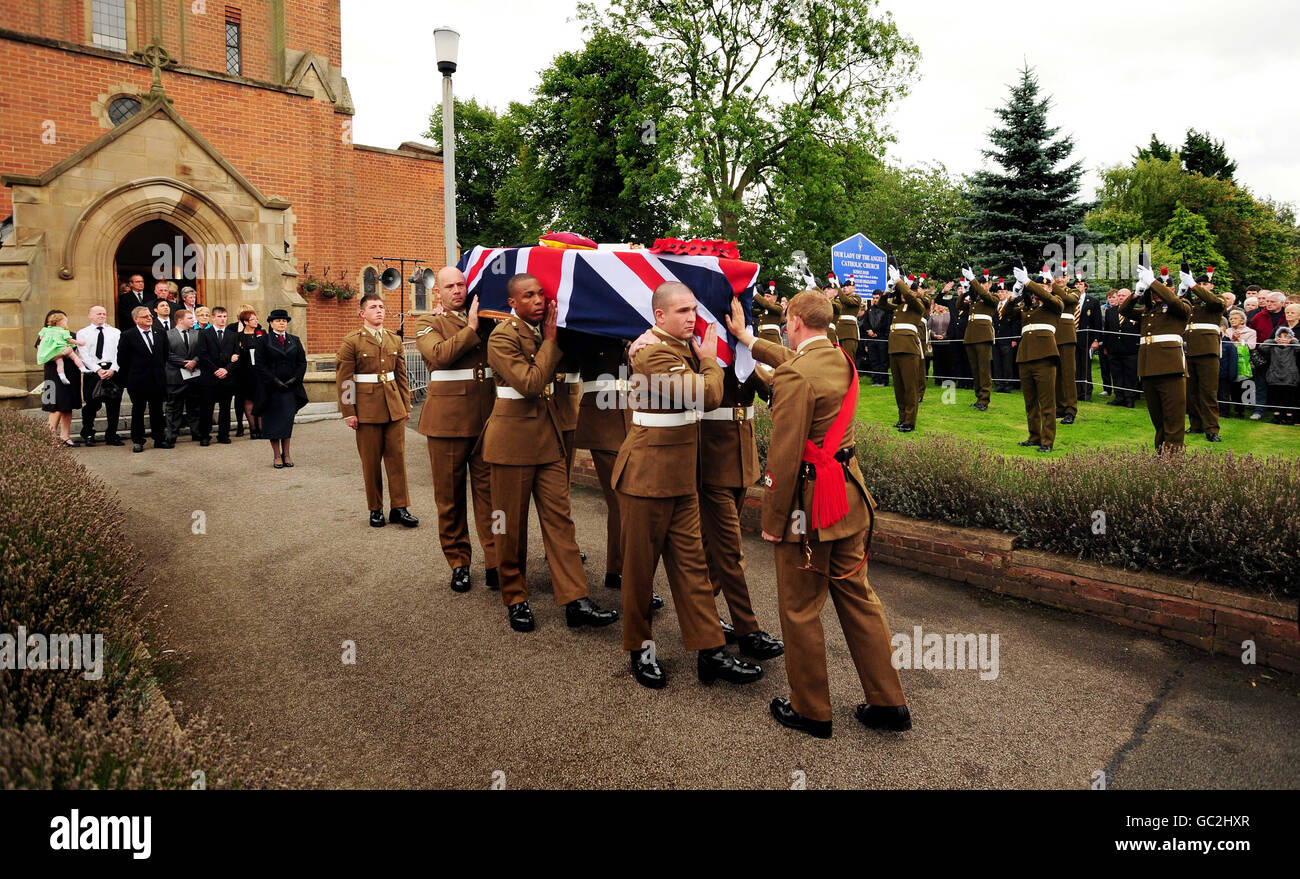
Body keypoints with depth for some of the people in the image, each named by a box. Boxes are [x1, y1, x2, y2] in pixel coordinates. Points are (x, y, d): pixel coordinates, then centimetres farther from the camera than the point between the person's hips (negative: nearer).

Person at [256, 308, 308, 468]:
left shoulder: (295, 341, 11)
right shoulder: (263, 341, 1)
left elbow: (302, 362, 9)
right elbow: (259, 365, -5)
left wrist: (294, 379, -6)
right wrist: (275, 381, -12)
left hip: (291, 387, 3)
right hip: (271, 388, -3)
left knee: (288, 419, 3)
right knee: (273, 420, 1)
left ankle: (286, 454, 10)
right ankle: (277, 455, 7)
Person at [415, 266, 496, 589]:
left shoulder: (485, 321, 17)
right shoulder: (429, 324, 6)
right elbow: (439, 355, -14)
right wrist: (471, 328, -13)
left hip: (486, 417, 2)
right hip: (448, 420, -2)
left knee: (489, 490, 0)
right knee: (450, 495, 6)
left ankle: (494, 562, 6)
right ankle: (459, 562, 19)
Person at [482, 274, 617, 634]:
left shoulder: (544, 330, 11)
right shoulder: (502, 337, -12)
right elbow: (530, 382, -21)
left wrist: (552, 333, 6)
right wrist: (550, 340, -14)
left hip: (548, 437, 6)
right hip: (514, 438, -6)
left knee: (559, 518, 1)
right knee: (511, 523, 5)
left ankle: (576, 601, 2)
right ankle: (515, 599, 20)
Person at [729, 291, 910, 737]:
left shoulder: (794, 376, -21)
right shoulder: (840, 360, 7)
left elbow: (784, 458, -22)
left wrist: (772, 521, -13)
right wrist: (745, 337, 37)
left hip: (809, 502, -8)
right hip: (849, 493, 9)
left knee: (800, 609, 8)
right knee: (857, 596, 18)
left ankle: (811, 711, 23)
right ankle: (888, 703, 27)